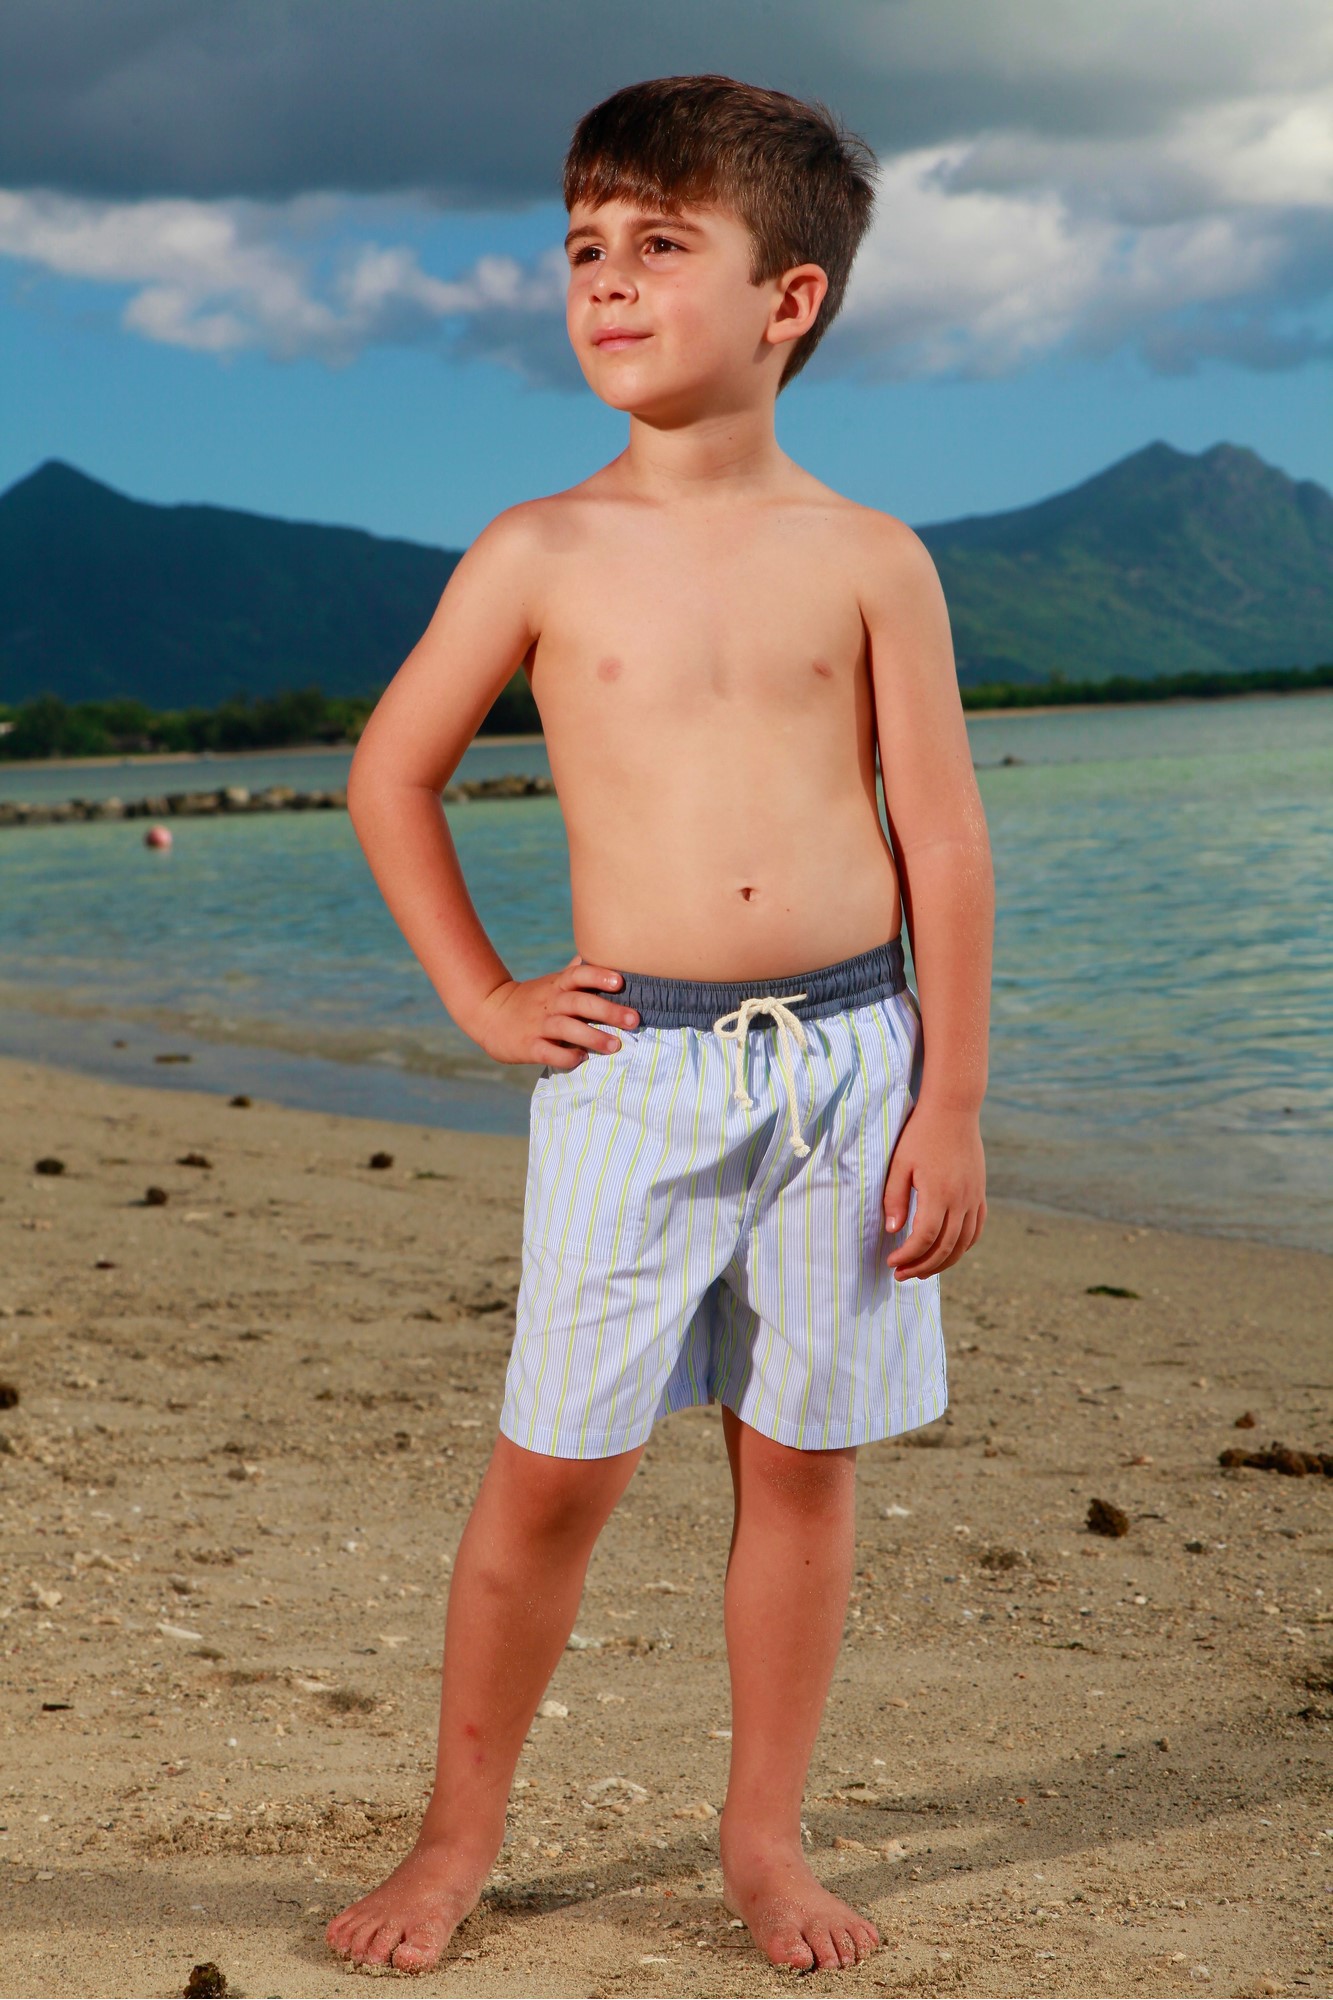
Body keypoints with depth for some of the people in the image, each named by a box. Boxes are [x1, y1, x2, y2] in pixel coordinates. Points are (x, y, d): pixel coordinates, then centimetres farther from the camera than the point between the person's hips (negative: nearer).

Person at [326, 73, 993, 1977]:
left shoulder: (865, 559, 2)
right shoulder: (542, 553, 1)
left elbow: (944, 842, 3)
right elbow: (389, 774, 12)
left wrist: (952, 1103, 0)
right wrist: (483, 998, 6)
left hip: (848, 1049, 1)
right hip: (636, 1061, -1)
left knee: (803, 1459, 9)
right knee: (558, 1466, 3)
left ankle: (765, 1831, 26)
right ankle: (461, 1829, 21)